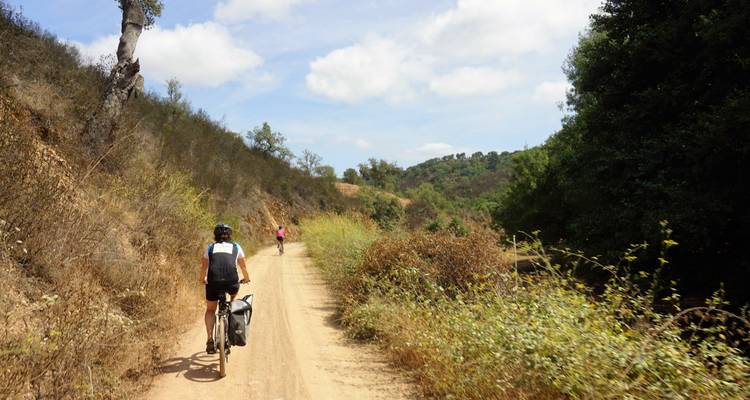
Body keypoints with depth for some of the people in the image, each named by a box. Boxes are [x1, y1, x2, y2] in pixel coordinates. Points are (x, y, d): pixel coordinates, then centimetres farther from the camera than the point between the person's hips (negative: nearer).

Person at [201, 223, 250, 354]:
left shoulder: (210, 247, 22)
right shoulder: (236, 247, 20)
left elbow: (204, 266, 29)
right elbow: (243, 266, 30)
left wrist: (203, 279, 49)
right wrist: (246, 278, 48)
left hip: (213, 282, 1)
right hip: (231, 282, 0)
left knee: (210, 310, 21)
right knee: (234, 290, 37)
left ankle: (210, 339, 6)